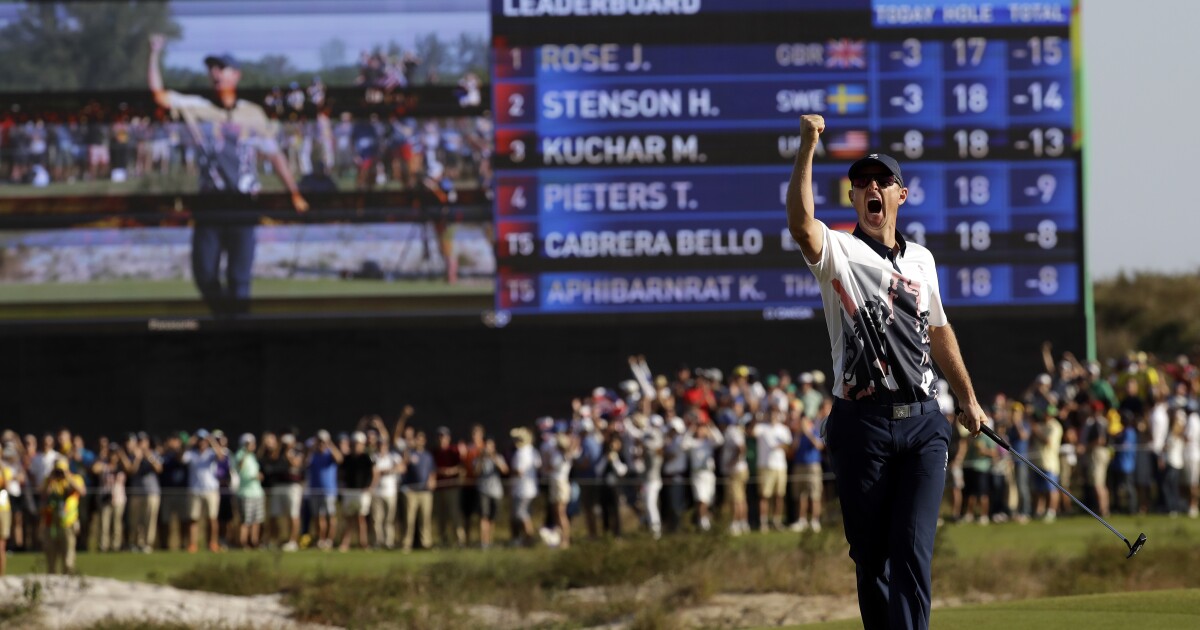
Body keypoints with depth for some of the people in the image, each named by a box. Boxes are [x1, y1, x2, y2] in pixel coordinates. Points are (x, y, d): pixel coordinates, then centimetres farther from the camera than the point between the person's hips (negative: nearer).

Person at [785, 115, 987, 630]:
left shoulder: (920, 259, 17)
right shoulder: (839, 251, 2)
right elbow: (801, 224, -22)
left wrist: (968, 399, 34)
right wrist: (807, 147, -29)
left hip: (922, 421, 3)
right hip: (862, 426, -3)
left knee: (913, 550, -7)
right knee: (872, 555, 2)